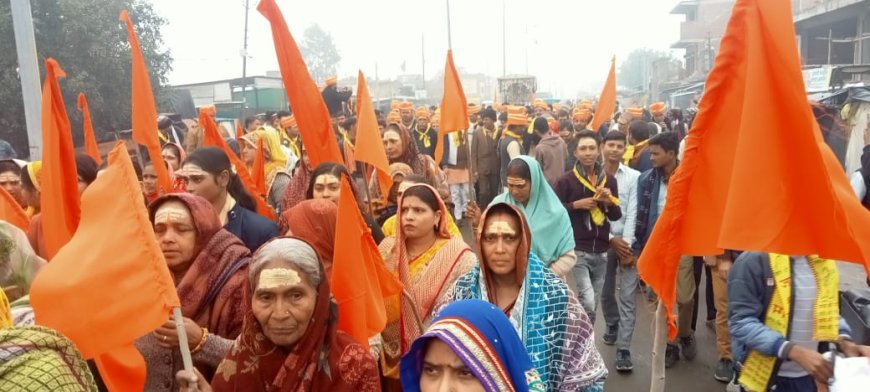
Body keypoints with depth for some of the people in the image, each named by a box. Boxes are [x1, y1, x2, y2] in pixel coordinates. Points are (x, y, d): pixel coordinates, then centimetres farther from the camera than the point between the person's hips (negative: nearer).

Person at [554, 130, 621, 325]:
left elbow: (616, 216, 12)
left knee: (593, 305, 13)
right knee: (587, 303, -15)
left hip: (602, 251, 5)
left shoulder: (609, 179, 8)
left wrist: (609, 202, -8)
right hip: (577, 250, -5)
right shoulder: (566, 181, -5)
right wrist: (576, 205, -16)